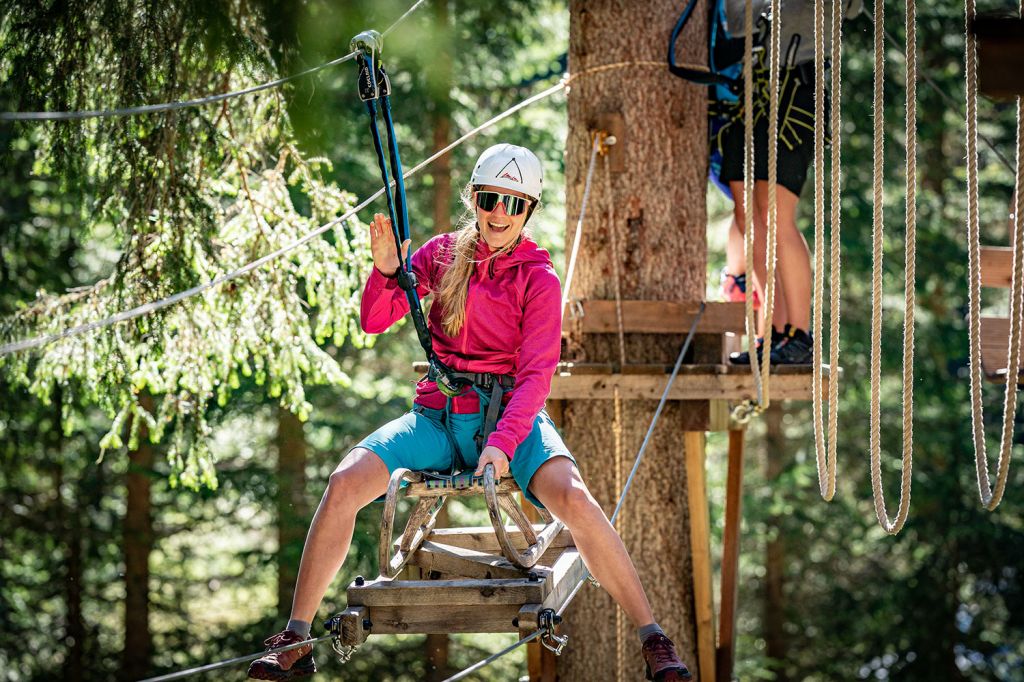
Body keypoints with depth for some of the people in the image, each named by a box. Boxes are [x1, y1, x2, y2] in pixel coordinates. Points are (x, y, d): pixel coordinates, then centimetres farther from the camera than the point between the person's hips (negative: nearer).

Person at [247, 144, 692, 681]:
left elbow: (535, 375, -10)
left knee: (573, 498, -31)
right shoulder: (442, 253, 8)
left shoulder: (538, 279, -1)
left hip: (511, 416, -2)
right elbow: (374, 323, 5)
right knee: (344, 483, -22)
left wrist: (501, 445, -26)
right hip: (437, 415, 2)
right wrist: (384, 272, -16)